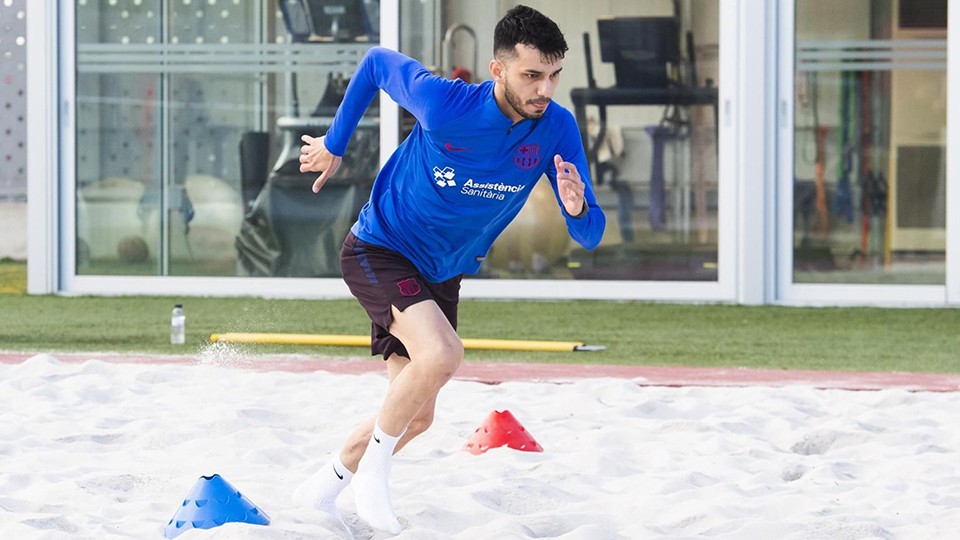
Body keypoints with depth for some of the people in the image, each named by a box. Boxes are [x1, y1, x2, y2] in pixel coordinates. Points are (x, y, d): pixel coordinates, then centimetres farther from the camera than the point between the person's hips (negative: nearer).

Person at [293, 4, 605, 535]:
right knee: (441, 354, -32)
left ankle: (321, 490, 38)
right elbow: (376, 61, -8)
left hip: (442, 274, 6)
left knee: (416, 415, 14)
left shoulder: (556, 128, -18)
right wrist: (333, 143, 2)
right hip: (379, 251, -6)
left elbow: (589, 235, -15)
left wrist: (577, 208, -39)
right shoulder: (443, 103, -28)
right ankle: (373, 470, -10)